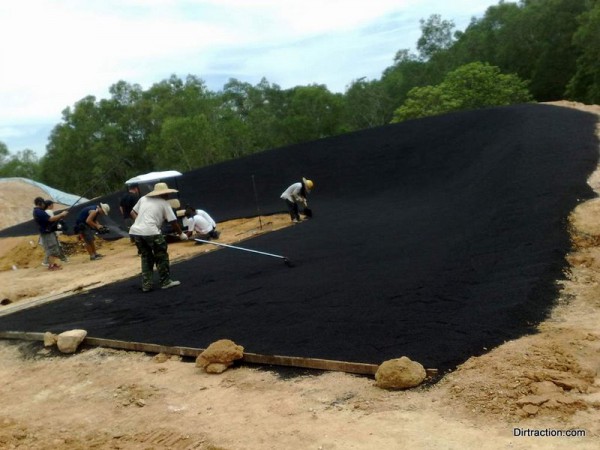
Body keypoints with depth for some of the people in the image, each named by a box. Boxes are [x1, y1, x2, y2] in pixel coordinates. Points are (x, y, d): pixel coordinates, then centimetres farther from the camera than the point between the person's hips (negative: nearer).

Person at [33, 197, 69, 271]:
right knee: (52, 250, -7)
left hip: (47, 233, 10)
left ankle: (52, 264, 21)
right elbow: (50, 219, -24)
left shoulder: (37, 211, 13)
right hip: (47, 233, -10)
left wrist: (59, 217, 7)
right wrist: (61, 214, -16)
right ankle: (51, 266, -6)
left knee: (51, 249, 16)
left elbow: (47, 219, 15)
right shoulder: (39, 212, -20)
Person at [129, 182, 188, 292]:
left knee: (146, 257, 19)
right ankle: (165, 282, 17)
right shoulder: (164, 203, 5)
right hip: (150, 232, -6)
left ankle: (146, 285, 20)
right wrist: (181, 234, 18)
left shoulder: (143, 199, 20)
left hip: (135, 231, 6)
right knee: (161, 257, 11)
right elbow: (173, 222, 6)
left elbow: (133, 213, 25)